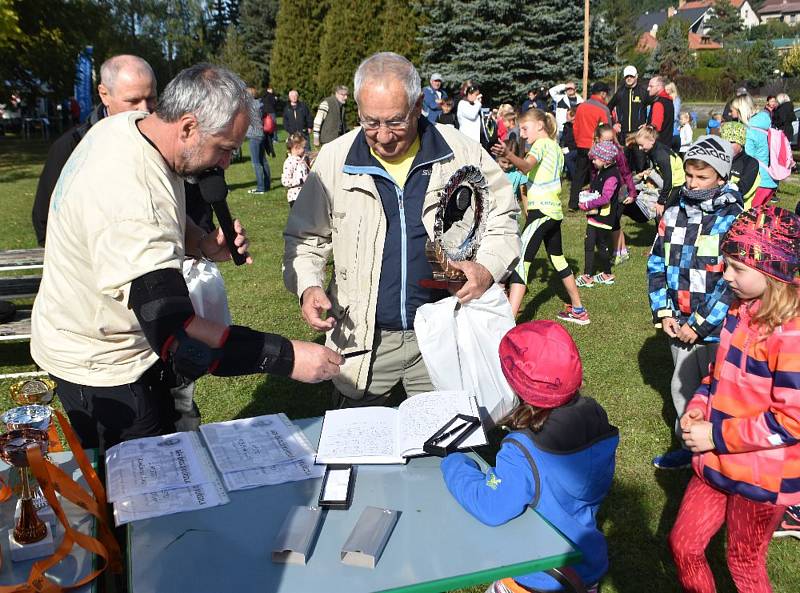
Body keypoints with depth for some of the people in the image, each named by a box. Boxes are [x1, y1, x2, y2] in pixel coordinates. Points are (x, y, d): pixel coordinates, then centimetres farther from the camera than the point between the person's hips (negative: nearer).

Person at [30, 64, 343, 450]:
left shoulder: (131, 125, -7)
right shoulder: (130, 196, -38)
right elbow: (177, 338, -42)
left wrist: (202, 244, -7)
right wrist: (288, 357, -39)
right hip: (100, 366, -9)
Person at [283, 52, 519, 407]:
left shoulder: (462, 153, -3)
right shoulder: (333, 160, -3)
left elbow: (501, 218, 7)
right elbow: (304, 238, 6)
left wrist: (488, 268, -12)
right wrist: (307, 286, -13)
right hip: (363, 341, 0)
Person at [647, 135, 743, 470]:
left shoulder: (735, 222, -13)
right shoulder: (674, 215, 3)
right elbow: (656, 264, 8)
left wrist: (701, 326, -16)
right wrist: (663, 313, -1)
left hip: (716, 330, -5)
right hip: (679, 326, 6)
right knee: (682, 389, 19)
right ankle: (689, 446, 37)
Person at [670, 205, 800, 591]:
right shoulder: (742, 309, 1)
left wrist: (716, 436, -20)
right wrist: (697, 408, -4)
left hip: (762, 478, -7)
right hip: (717, 463, 7)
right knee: (682, 545, 17)